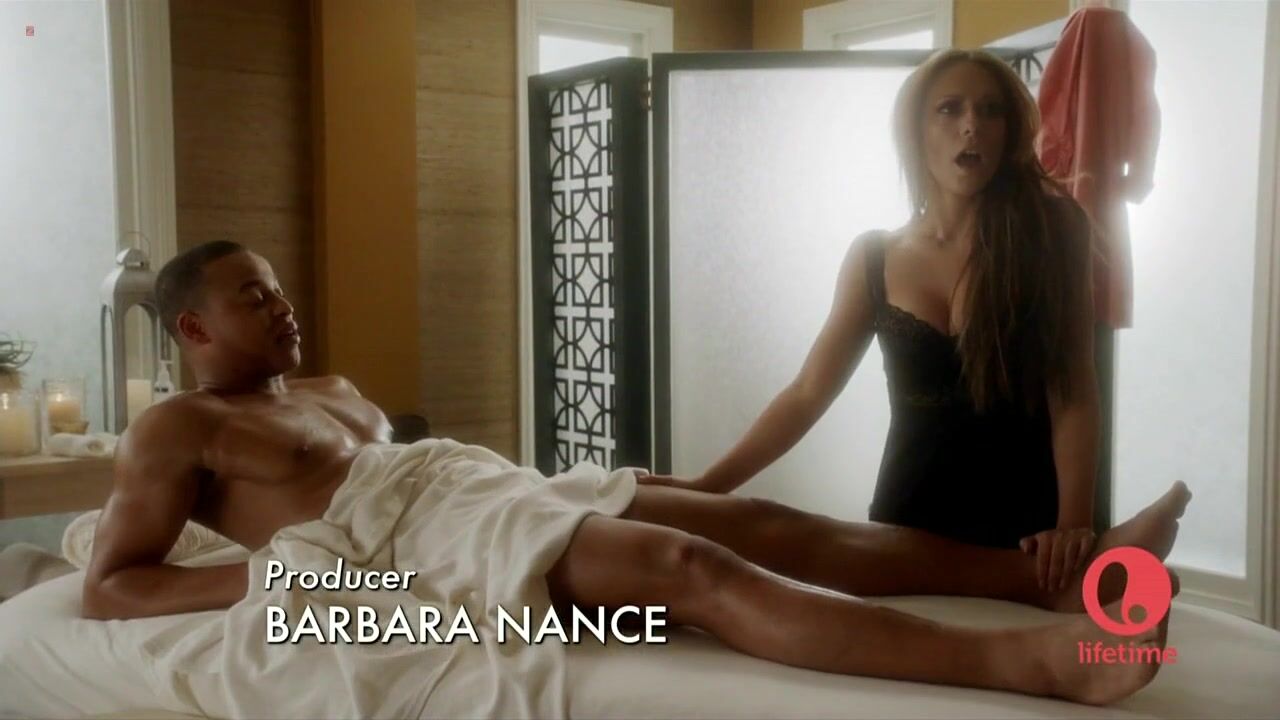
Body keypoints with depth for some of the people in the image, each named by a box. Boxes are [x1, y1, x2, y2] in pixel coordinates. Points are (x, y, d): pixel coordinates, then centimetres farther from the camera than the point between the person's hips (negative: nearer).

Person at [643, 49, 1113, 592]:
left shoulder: (1045, 235, -5)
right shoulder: (874, 258, 1)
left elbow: (1073, 394, -10)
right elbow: (808, 395, 3)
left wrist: (1073, 522, -24)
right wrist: (708, 485, -3)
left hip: (1024, 526, -2)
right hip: (910, 522, 2)